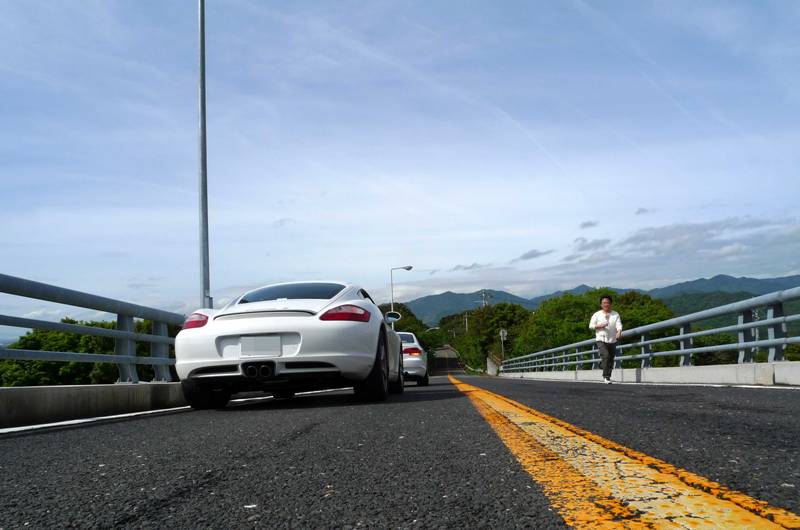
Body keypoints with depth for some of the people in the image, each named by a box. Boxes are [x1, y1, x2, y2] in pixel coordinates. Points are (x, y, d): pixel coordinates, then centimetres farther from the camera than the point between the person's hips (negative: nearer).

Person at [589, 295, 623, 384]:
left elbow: (619, 325, -6)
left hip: (612, 341, 3)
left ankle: (607, 376, 26)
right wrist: (599, 326, -15)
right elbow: (590, 326, 2)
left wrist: (619, 332, -27)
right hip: (601, 340, -3)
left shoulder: (615, 314, 8)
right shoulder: (597, 315, 5)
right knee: (605, 356, -22)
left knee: (611, 360, 7)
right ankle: (606, 377, -19)